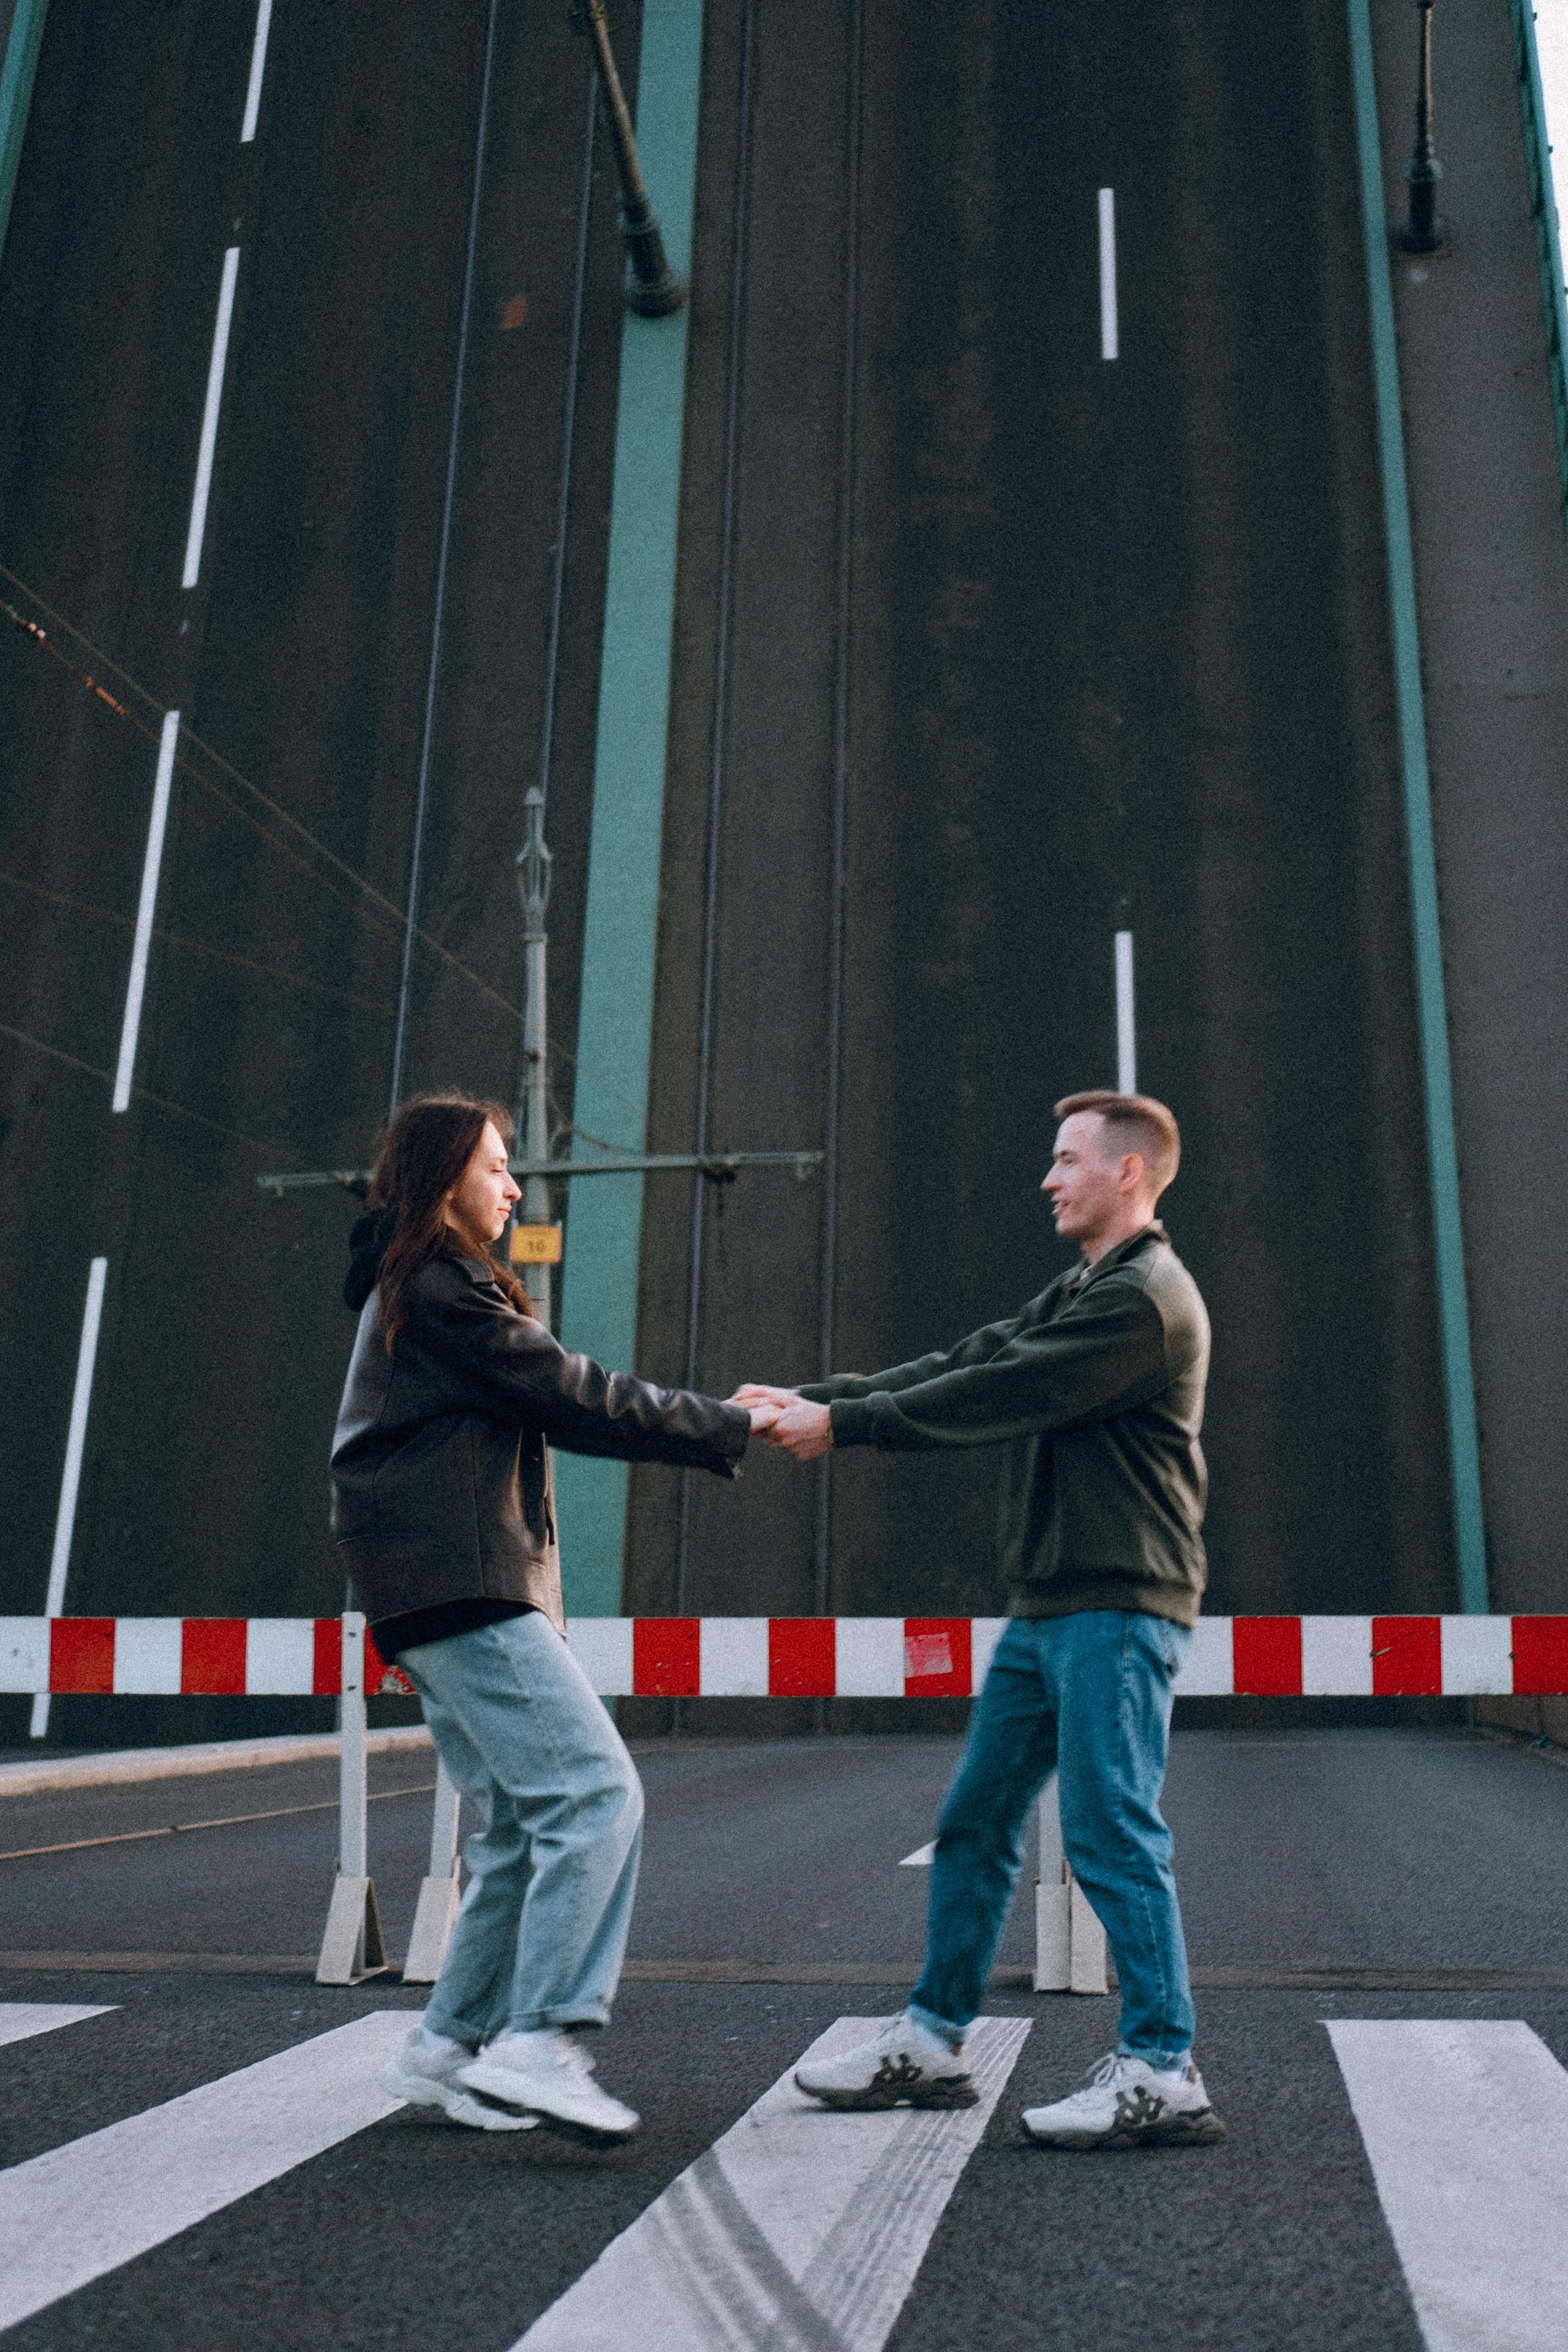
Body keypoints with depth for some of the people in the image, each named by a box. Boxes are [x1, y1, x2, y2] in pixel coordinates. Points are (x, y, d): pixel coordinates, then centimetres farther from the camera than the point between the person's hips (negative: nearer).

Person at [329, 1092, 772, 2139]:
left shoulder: (422, 1290, 25)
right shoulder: (440, 1288, -8)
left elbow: (559, 1400, 20)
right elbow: (575, 1398, -11)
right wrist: (730, 1427, -4)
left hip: (456, 1593, 11)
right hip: (461, 1585, -11)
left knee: (527, 1824, 11)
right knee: (596, 1791, -15)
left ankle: (449, 2045, 16)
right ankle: (538, 2042, -16)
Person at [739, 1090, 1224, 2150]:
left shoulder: (1145, 1299, -14)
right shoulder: (1078, 1294, 20)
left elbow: (995, 1400, -17)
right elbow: (963, 1365, 13)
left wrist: (841, 1423, -12)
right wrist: (813, 1397, 3)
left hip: (1119, 1605, -10)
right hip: (1047, 1605, 10)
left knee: (1112, 1832, -7)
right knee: (976, 1823, 12)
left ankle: (1164, 2073, 3)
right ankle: (932, 2042, 22)